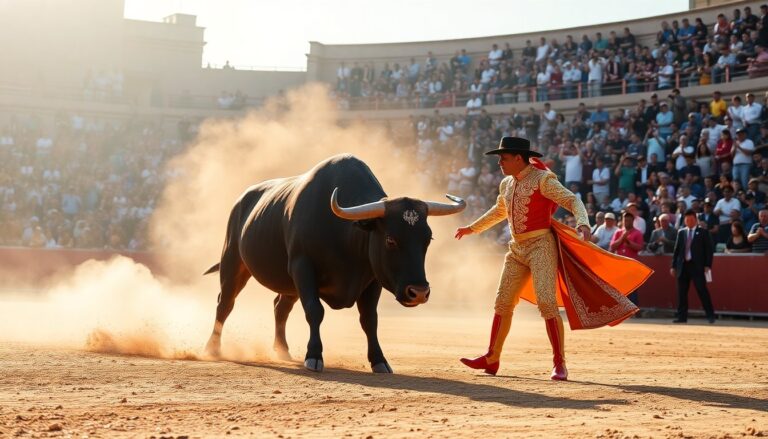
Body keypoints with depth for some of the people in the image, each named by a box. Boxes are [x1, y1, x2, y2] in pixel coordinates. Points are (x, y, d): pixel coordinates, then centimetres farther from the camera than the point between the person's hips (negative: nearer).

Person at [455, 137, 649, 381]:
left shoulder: (542, 179, -11)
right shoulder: (506, 185, 13)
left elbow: (572, 200, -18)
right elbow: (499, 212, 32)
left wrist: (583, 224, -37)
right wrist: (472, 228, 41)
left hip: (541, 246, -8)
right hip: (517, 249, 8)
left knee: (546, 301, -16)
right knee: (503, 303, 9)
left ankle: (559, 363, -10)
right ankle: (491, 359, 19)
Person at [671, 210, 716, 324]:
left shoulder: (702, 232, 1)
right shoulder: (681, 232, 12)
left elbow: (709, 249, -1)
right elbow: (676, 250, 12)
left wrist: (708, 265, -9)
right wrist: (673, 266, 8)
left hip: (697, 266, -4)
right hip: (683, 266, 4)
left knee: (702, 290, -6)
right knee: (681, 292, 4)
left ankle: (710, 315, 1)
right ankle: (682, 316, 9)